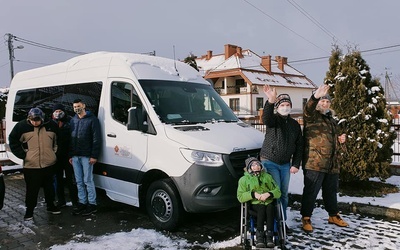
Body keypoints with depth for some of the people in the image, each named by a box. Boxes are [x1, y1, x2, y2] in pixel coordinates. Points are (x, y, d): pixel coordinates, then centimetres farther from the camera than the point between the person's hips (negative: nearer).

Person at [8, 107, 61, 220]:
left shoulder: (51, 126, -1)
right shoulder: (22, 126, -6)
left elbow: (58, 141, 14)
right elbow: (13, 140, 3)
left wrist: (54, 152, 7)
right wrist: (22, 154, -5)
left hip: (49, 164, 2)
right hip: (31, 166, -2)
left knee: (49, 187, 17)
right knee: (32, 190, 5)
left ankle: (51, 206, 34)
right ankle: (29, 210, 22)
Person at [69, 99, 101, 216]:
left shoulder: (92, 119, -6)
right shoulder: (73, 120, 14)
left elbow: (97, 139, -11)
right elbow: (71, 138, 17)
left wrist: (94, 156, -16)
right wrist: (71, 155, 12)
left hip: (86, 156, -6)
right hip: (75, 156, 6)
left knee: (88, 181, -2)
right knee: (79, 181, 11)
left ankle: (92, 204, 7)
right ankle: (82, 202, 21)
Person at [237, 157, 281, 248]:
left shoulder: (267, 176, 16)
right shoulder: (244, 179, 9)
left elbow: (278, 192, 8)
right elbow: (240, 197, -1)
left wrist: (268, 194, -13)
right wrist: (253, 194, -15)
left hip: (268, 202, 2)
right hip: (255, 204, -1)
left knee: (270, 207, -33)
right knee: (262, 208, -34)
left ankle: (269, 236, -36)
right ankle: (260, 237, -34)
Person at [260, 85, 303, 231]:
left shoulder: (295, 124, 10)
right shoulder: (273, 119, -5)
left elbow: (299, 146, 11)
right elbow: (266, 119, -32)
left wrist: (296, 164, 2)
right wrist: (270, 101, -49)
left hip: (285, 164, 5)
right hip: (270, 162, -5)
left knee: (284, 194, 11)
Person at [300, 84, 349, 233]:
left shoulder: (331, 119, 21)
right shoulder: (312, 116, -4)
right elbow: (308, 109, -30)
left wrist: (340, 140, 13)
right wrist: (315, 97, -49)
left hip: (332, 163, 8)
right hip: (314, 163, -8)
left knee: (331, 191, 19)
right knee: (311, 191, -4)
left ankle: (333, 215, 35)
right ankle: (306, 218, 9)